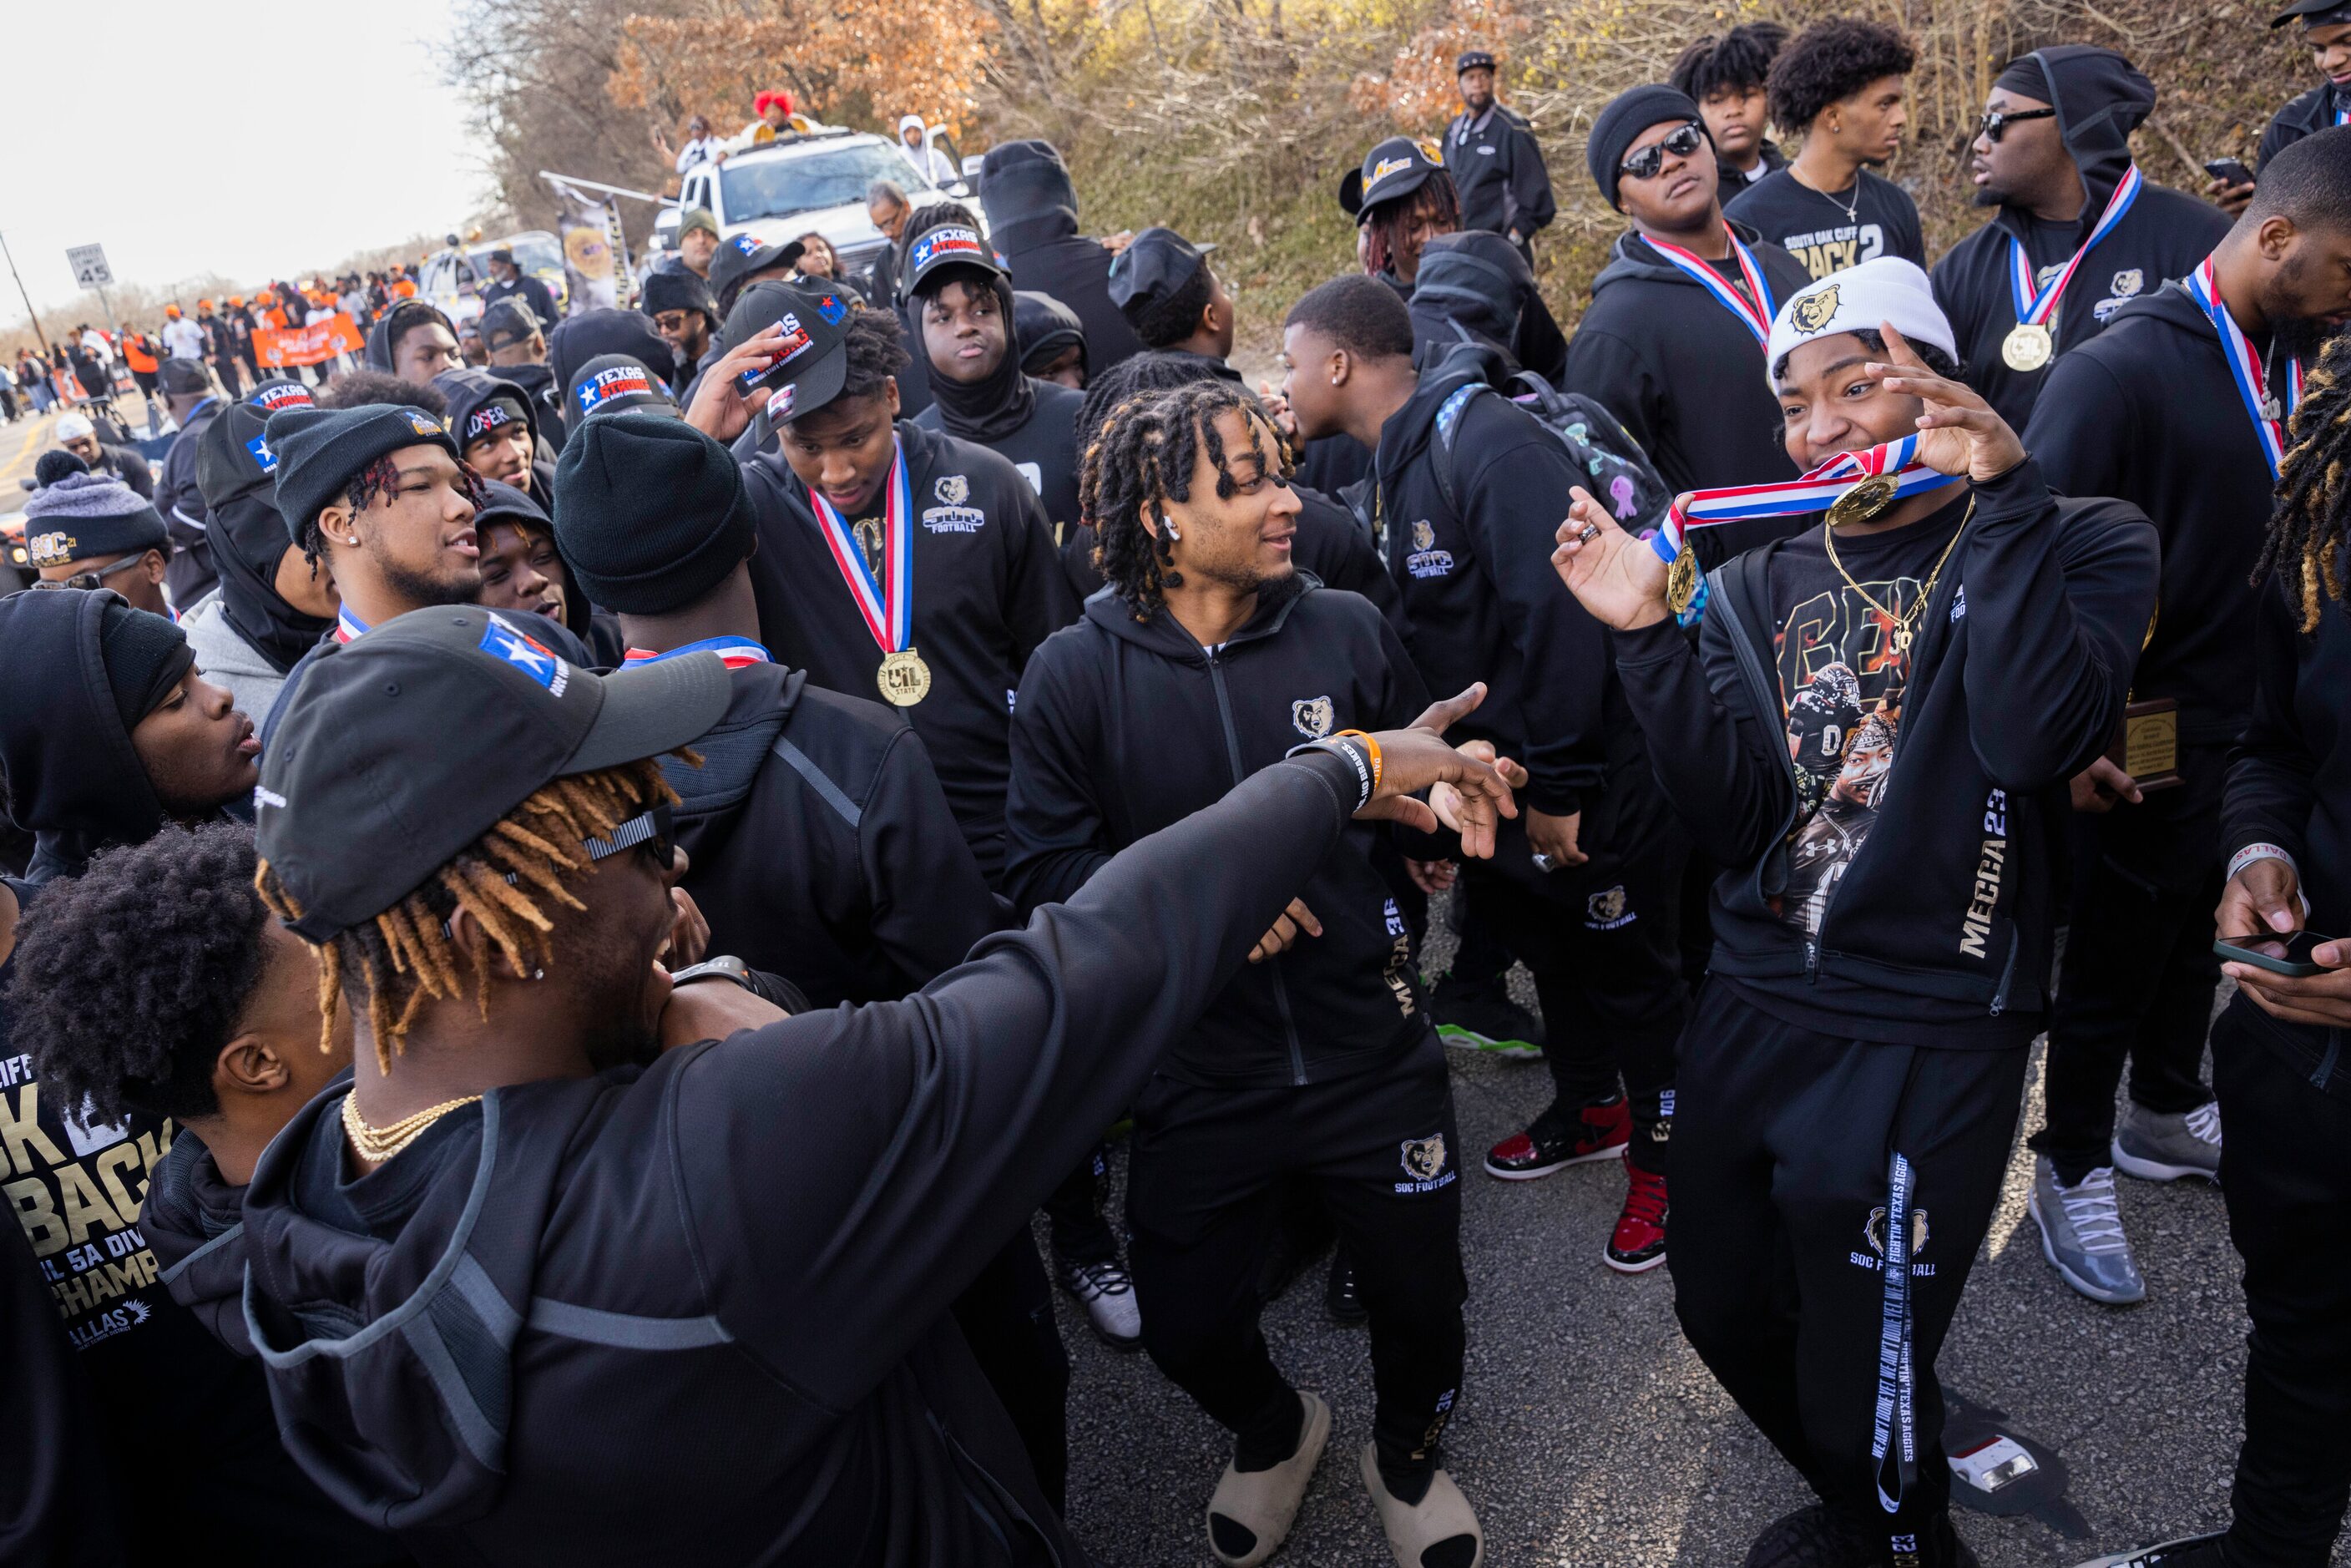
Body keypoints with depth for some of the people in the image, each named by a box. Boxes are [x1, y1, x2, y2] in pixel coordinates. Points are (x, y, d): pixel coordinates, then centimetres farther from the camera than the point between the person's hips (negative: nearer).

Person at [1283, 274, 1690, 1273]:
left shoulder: (1491, 444, -23)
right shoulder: (1393, 473, 8)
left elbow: (1561, 615, -28)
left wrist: (1557, 786, -24)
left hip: (1599, 778, -9)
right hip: (1512, 775, 9)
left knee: (1630, 965, 8)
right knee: (1550, 944, 23)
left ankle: (1665, 1153, 28)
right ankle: (1592, 1108, 45)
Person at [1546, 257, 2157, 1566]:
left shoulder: (2077, 547, -3)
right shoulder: (1757, 591, 9)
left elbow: (2038, 737, -22)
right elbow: (1734, 816, -3)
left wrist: (2003, 502, -22)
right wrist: (1650, 638, -13)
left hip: (1928, 1046, -5)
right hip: (1751, 1018, 5)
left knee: (1863, 1397, 6)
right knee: (1727, 1321, 20)